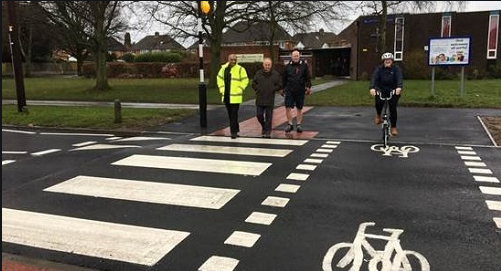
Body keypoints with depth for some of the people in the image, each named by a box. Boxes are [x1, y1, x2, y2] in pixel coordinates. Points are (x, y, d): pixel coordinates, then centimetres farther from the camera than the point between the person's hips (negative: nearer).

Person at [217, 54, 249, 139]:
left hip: (235, 96, -6)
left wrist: (239, 90, -11)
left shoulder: (240, 69, -7)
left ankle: (234, 132, -3)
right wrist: (221, 89, 8)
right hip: (226, 96, 6)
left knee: (234, 114, -8)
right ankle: (236, 129, 30)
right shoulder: (224, 68, 8)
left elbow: (245, 80, -6)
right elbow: (219, 78, 18)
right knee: (230, 114, 14)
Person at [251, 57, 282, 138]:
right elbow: (253, 83, 14)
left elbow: (280, 85, 3)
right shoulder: (258, 73, 6)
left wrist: (272, 90, -4)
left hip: (270, 100, -2)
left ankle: (268, 132, 10)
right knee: (259, 115, 5)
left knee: (268, 116, 2)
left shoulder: (276, 74, 0)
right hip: (259, 99, 2)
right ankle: (264, 127, 31)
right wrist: (257, 90, 3)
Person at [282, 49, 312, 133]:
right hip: (289, 91, 0)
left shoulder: (304, 65, 1)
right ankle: (290, 124, 6)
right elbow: (284, 79, 9)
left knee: (299, 109, 9)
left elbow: (308, 77, 1)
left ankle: (298, 124, 19)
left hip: (300, 91, 0)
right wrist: (283, 88, 8)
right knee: (288, 108, -6)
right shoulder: (287, 66, 4)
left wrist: (308, 87, -7)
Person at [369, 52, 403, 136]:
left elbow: (400, 78, -24)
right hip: (381, 90, 0)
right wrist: (372, 88, -42)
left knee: (393, 109, -5)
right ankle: (378, 115, 5)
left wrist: (399, 87, -46)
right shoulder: (379, 69, -7)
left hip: (393, 91, 0)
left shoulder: (396, 69, -8)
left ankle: (393, 128, 10)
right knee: (379, 102, -27)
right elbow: (374, 78, -22)